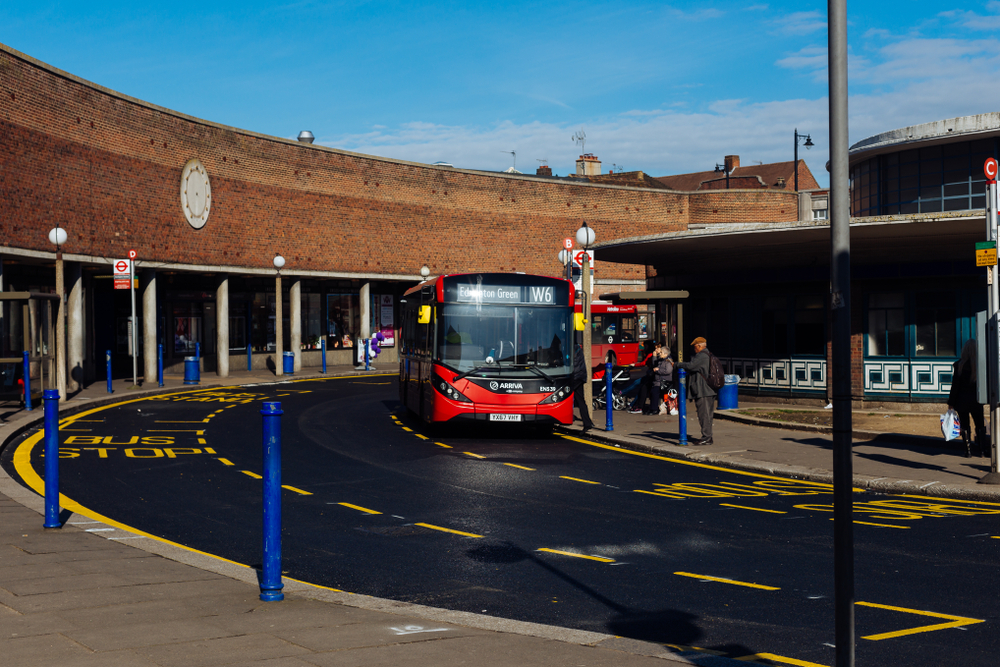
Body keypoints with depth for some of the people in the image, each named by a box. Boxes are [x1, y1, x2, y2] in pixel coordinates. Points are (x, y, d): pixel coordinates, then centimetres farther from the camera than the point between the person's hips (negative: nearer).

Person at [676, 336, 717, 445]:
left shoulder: (701, 356, -14)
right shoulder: (709, 356, 18)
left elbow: (690, 365, -24)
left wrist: (678, 364, -11)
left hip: (703, 391, -10)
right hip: (709, 391, 10)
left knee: (704, 414, -7)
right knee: (707, 414, 13)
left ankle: (706, 438, -6)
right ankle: (708, 437, 18)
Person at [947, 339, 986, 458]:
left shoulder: (959, 364, -11)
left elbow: (955, 385, -8)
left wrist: (951, 402, -1)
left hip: (962, 400, -2)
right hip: (976, 400, 2)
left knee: (965, 427, 6)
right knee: (980, 426, 14)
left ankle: (968, 451, 5)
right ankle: (982, 451, 12)